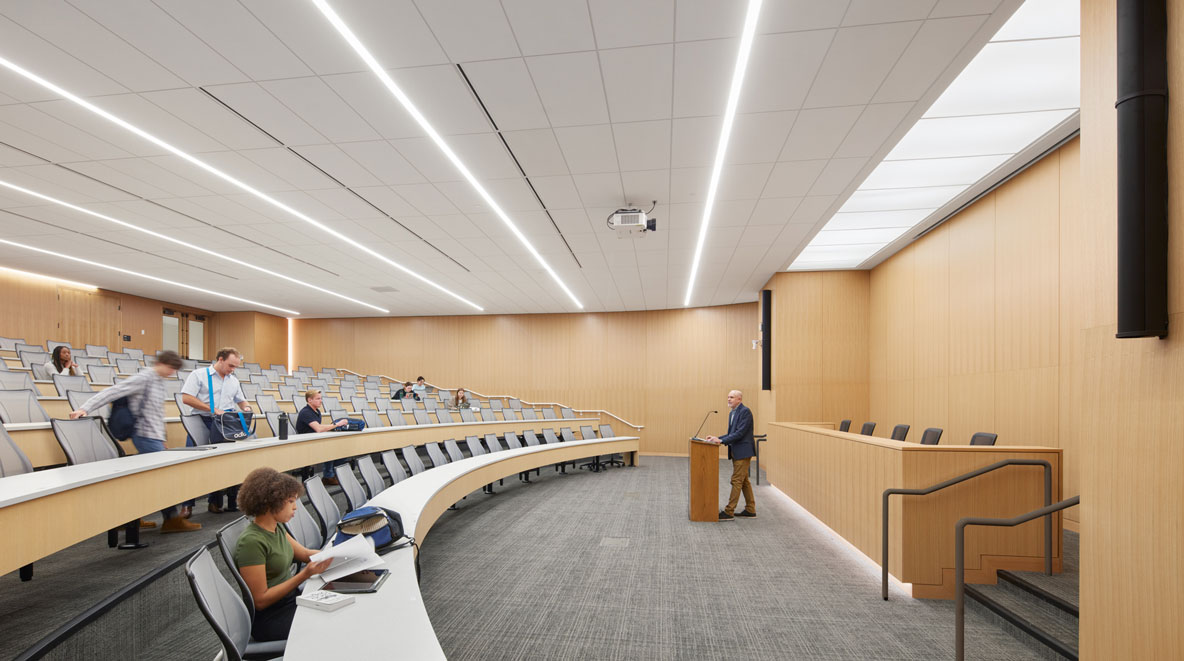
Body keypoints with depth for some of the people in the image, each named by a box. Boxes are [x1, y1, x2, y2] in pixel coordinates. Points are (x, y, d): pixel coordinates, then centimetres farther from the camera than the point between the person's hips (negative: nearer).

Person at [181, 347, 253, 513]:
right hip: (205, 421, -4)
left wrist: (246, 407, 5)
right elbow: (186, 398, -8)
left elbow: (241, 400, 29)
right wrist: (213, 409, -15)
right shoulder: (199, 375, 2)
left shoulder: (234, 381, 20)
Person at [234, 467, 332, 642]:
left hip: (291, 598, 8)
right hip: (268, 618, -8)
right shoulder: (251, 542, -23)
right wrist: (305, 574, -27)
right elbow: (260, 600, -21)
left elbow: (305, 553, 11)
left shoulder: (276, 528, 4)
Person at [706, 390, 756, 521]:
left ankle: (729, 512, -4)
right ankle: (750, 510, 23)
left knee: (736, 481, -7)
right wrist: (716, 438, 4)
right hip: (736, 452, 10)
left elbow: (740, 433, -21)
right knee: (744, 481, 14)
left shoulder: (745, 412, -14)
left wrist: (721, 440, -23)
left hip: (743, 451, -10)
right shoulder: (732, 413, 15)